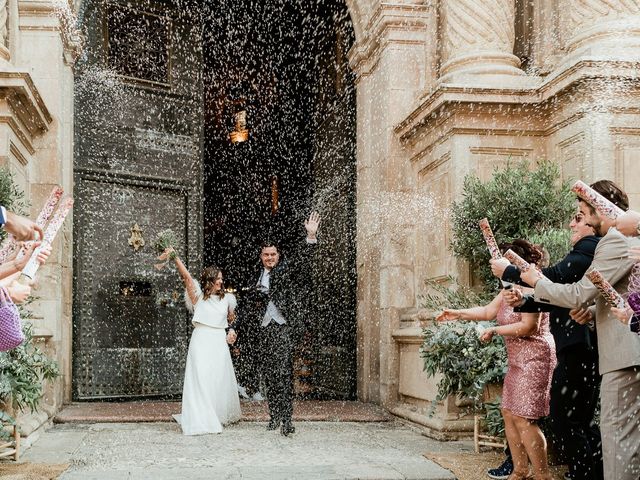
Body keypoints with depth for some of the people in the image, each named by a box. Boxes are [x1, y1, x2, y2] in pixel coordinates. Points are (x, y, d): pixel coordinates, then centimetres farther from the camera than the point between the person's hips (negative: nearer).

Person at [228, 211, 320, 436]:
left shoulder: (286, 270, 5)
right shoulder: (258, 279, 18)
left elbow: (302, 261, -12)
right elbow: (252, 308, 23)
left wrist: (311, 237, -25)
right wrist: (235, 328, 19)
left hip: (283, 327, -5)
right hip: (265, 330, 5)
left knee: (283, 373, -13)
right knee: (269, 374, 7)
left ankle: (286, 419, -15)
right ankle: (274, 415, 15)